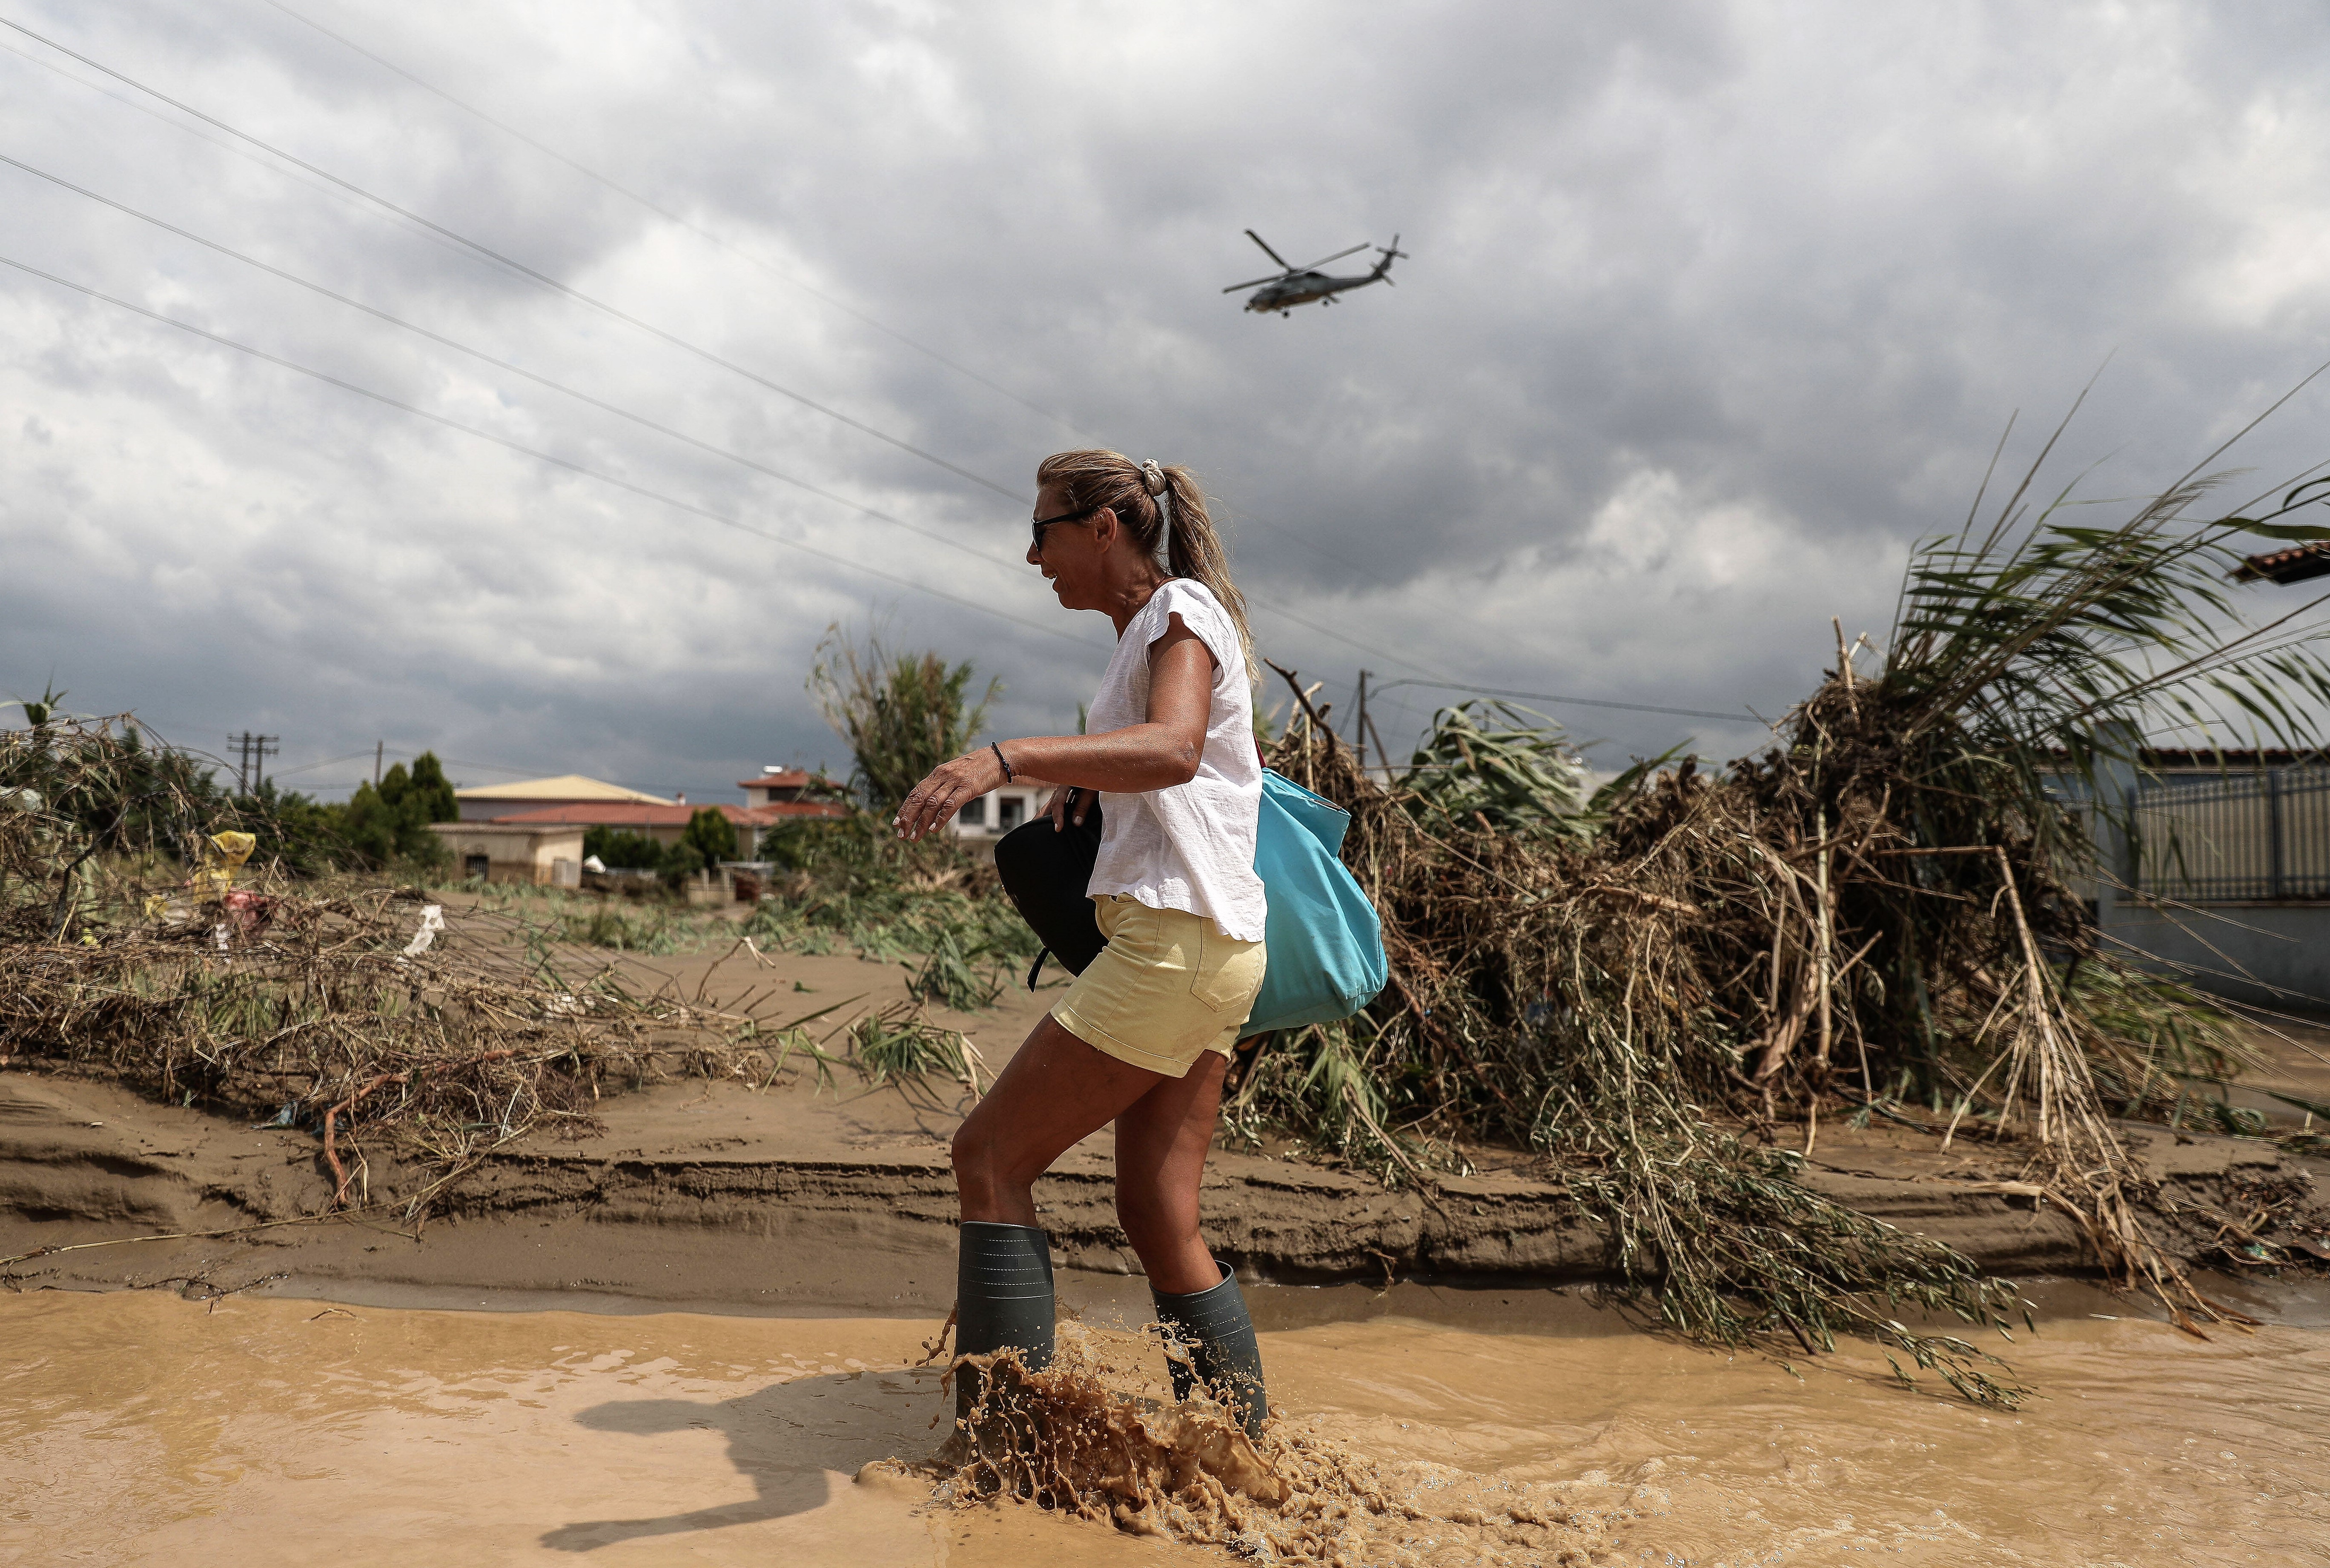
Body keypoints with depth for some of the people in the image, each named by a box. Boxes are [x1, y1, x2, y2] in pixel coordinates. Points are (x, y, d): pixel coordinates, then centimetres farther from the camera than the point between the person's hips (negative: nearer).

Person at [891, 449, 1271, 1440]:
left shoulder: (1182, 611, -5)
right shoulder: (1145, 634, 23)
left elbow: (1173, 751, -27)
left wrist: (1008, 756, -40)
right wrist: (1082, 776, 19)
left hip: (1178, 937, -10)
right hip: (1208, 952, 10)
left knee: (992, 1157, -7)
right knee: (1158, 1217, 9)